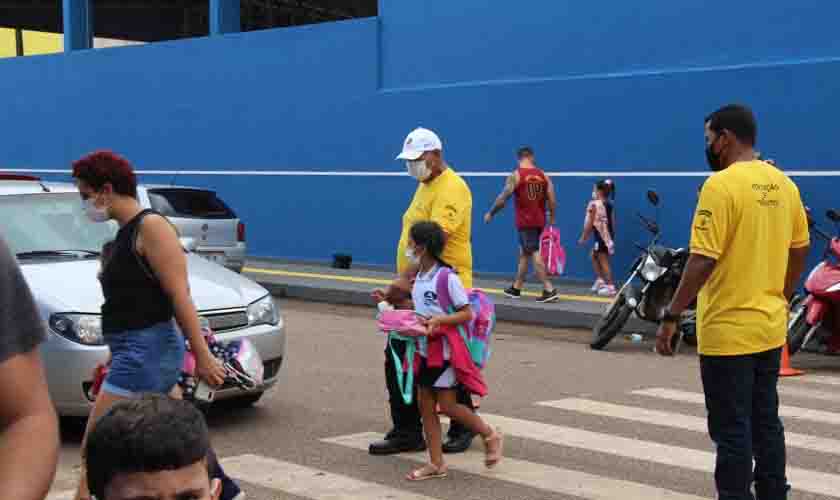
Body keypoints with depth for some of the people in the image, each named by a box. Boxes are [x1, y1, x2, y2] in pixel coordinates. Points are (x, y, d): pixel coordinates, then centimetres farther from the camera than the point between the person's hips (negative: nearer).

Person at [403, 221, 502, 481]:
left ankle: (490, 436, 19)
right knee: (426, 406, 6)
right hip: (424, 350, 8)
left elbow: (467, 314, -15)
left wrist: (438, 320, -26)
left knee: (447, 405, -3)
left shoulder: (447, 278, -17)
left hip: (445, 350, -8)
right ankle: (436, 464, 13)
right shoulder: (419, 278, 7)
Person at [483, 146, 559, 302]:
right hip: (539, 221, 5)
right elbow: (552, 200, 3)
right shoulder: (543, 175, 5)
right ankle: (516, 288, 25)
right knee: (524, 253, 17)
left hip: (525, 221, -5)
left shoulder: (515, 175, -8)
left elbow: (503, 199, -8)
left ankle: (549, 290, -15)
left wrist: (490, 214, 5)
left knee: (534, 254, -7)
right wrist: (551, 218, 17)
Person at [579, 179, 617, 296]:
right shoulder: (610, 204, 10)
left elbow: (589, 224, -10)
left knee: (603, 261, -4)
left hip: (601, 236, -9)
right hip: (608, 235, 9)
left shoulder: (594, 205, -11)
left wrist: (583, 237, -1)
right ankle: (600, 280, 23)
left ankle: (610, 287, -3)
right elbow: (612, 222, 12)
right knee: (594, 255, 24)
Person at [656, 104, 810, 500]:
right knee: (766, 423, 17)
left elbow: (703, 260, -20)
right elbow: (799, 249, 14)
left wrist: (671, 316, -14)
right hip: (770, 328, 8)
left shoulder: (722, 185, -17)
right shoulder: (783, 183, 7)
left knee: (732, 431, 0)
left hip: (728, 332, -8)